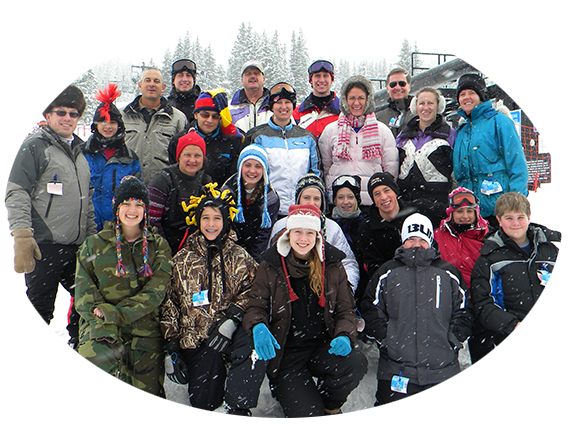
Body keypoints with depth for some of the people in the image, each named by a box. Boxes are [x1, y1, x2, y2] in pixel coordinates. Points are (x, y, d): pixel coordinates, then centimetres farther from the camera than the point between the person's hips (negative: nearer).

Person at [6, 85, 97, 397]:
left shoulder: (79, 151, 18)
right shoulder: (33, 148, -4)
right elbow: (16, 193, -11)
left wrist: (93, 237, 20)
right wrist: (22, 236, -21)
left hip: (78, 245, 7)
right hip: (44, 246, -7)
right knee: (40, 307, 0)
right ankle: (27, 365, 19)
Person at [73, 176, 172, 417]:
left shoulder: (158, 246, 6)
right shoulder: (94, 245, 8)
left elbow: (155, 291, -5)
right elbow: (83, 291, 3)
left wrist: (116, 313, -18)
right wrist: (97, 311, -18)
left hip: (144, 326, 1)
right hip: (102, 325, -1)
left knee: (145, 402, 3)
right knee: (96, 357, -36)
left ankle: (124, 371, 34)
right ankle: (97, 415, -11)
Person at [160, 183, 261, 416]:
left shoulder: (240, 258, 3)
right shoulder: (182, 260, 6)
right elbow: (169, 303, 8)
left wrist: (232, 318, -19)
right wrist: (172, 348, 3)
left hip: (231, 334, -1)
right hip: (195, 339, 1)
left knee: (254, 341, -35)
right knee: (204, 403, -8)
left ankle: (238, 406, -15)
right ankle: (214, 371, 27)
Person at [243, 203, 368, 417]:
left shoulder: (333, 265, 4)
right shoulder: (270, 267, 0)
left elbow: (346, 309, 8)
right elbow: (255, 306, 2)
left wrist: (344, 335, -14)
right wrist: (258, 327, -22)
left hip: (323, 347, 2)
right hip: (285, 352, -2)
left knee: (357, 363, -29)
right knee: (308, 415, -20)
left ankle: (331, 406, 4)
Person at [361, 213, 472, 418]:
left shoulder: (448, 273, 12)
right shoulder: (387, 274, 9)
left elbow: (463, 312, 12)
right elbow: (371, 310, 7)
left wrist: (452, 342, 0)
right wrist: (386, 339, -3)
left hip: (442, 365, 1)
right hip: (397, 365, -1)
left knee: (448, 413, -6)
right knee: (397, 414, -7)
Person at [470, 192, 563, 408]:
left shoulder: (550, 251, 8)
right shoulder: (490, 257, -3)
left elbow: (562, 290, 19)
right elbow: (483, 303, -7)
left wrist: (559, 324, 10)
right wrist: (510, 324, -22)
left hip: (547, 329, 4)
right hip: (510, 327, -4)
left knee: (549, 398, 2)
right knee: (529, 356, -34)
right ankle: (501, 376, 0)